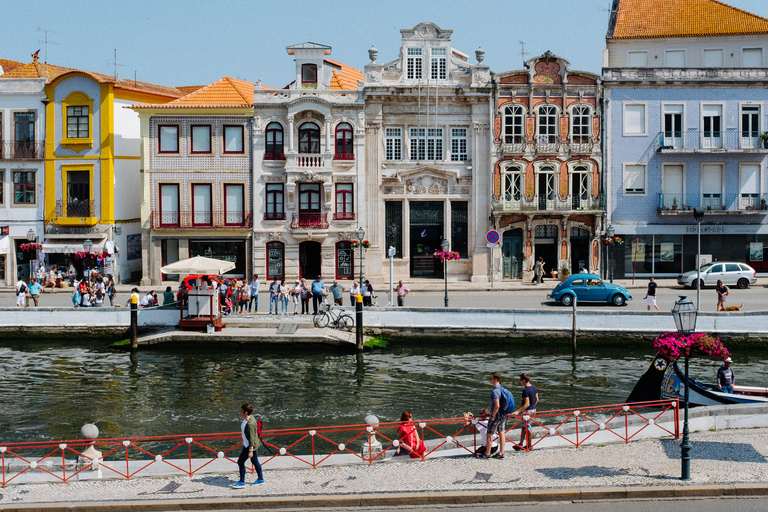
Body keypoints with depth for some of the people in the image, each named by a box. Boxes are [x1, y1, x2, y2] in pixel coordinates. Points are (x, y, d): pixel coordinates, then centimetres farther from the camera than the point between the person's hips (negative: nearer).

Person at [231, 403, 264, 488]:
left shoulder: (250, 424, -30)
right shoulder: (250, 417, 1)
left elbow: (252, 438, -26)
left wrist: (250, 450, -22)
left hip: (250, 446, -10)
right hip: (247, 444, 10)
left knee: (241, 462, 1)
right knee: (254, 461, 20)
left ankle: (242, 482, 12)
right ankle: (261, 479, 33)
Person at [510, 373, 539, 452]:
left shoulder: (525, 390, -23)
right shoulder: (533, 387, 4)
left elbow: (527, 404, -27)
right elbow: (537, 400, 12)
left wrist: (517, 411, -28)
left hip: (527, 411, -9)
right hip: (533, 409, 9)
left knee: (527, 428, 4)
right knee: (523, 427, 17)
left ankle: (529, 445, 15)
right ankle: (521, 444, 23)